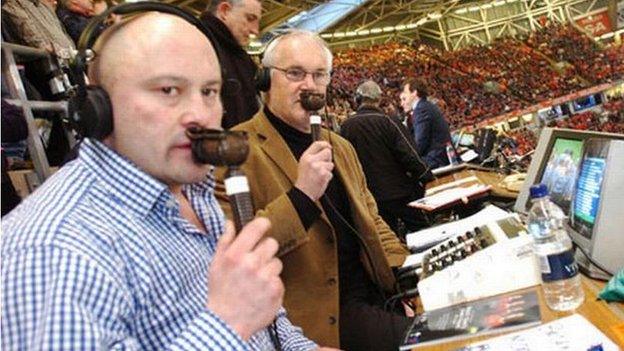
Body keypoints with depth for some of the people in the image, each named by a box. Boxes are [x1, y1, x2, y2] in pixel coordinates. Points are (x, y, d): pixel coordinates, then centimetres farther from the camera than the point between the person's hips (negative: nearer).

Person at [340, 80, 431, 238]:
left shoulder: (346, 127, -3)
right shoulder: (388, 121, -14)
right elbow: (409, 156, -17)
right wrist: (429, 179, -6)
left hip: (371, 196, 4)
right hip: (401, 192, -3)